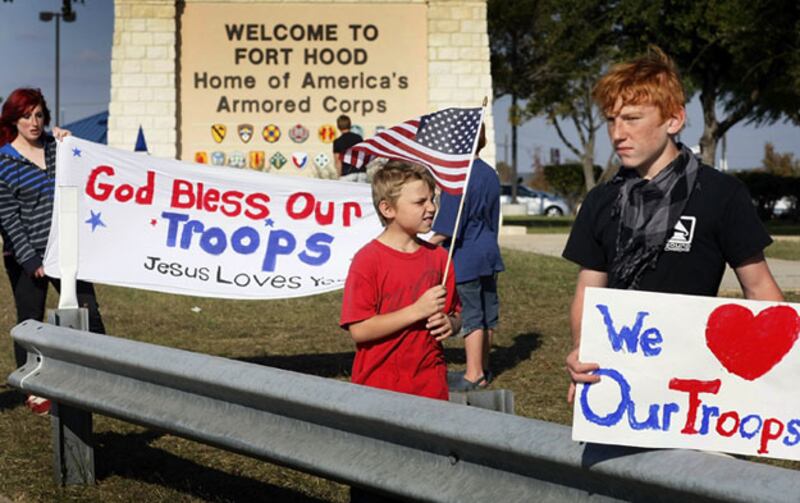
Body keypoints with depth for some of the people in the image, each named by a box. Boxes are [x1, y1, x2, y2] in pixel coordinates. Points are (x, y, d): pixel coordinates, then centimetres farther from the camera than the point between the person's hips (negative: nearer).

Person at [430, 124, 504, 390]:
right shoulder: (490, 174, 9)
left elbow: (449, 227, -19)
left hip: (465, 256, -8)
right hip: (489, 253, 8)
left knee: (471, 315, -3)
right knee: (488, 312, 13)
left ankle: (474, 374, 3)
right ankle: (483, 368, 24)